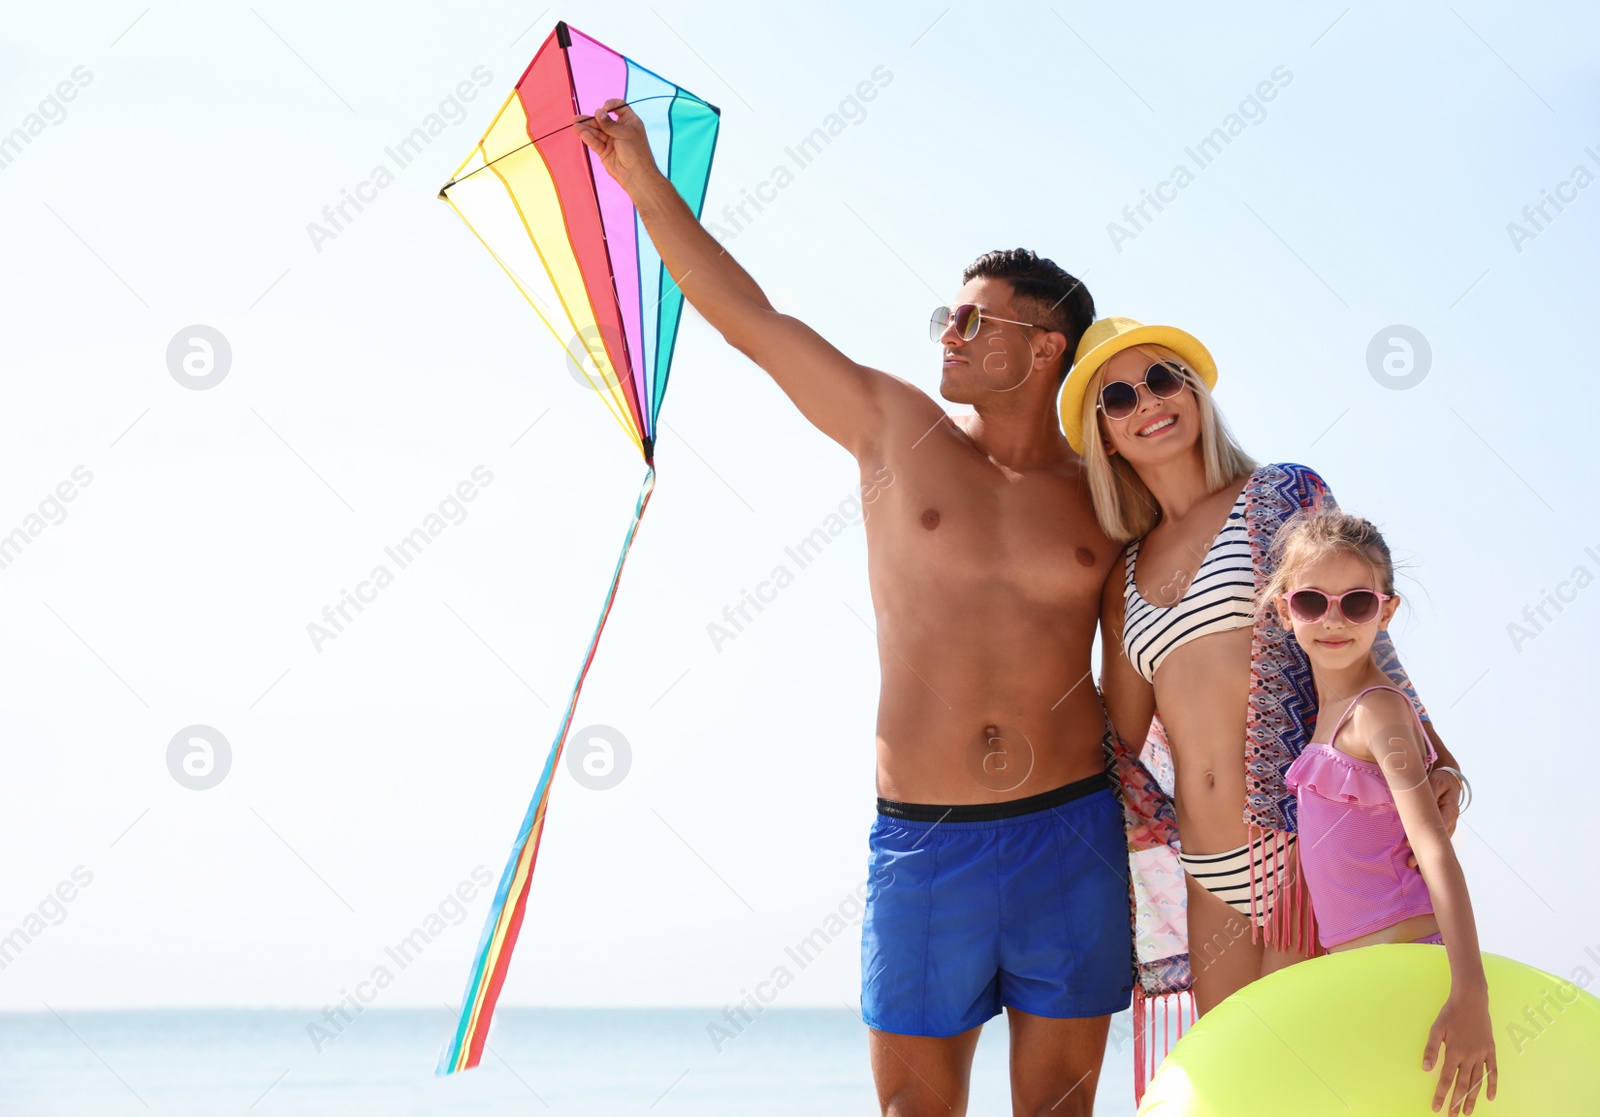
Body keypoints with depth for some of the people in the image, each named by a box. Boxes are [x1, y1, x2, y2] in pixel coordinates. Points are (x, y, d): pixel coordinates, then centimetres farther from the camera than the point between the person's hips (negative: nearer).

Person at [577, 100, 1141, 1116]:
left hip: (1072, 841, 0)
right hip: (922, 849, 0)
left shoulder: (1104, 496, 6)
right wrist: (643, 177, 6)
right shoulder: (900, 430, 6)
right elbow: (749, 318, 6)